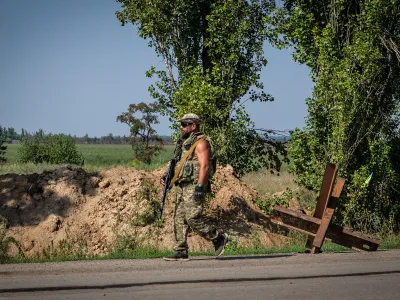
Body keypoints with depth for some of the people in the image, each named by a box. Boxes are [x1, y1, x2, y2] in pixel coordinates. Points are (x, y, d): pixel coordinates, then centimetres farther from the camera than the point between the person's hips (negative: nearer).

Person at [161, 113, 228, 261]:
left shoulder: (201, 143, -10)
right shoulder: (186, 143, 21)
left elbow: (205, 166, -19)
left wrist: (199, 187, -26)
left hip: (194, 186, -10)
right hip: (183, 186, 10)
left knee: (193, 217, -15)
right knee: (179, 219, 4)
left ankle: (219, 238, 1)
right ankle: (180, 251, 5)